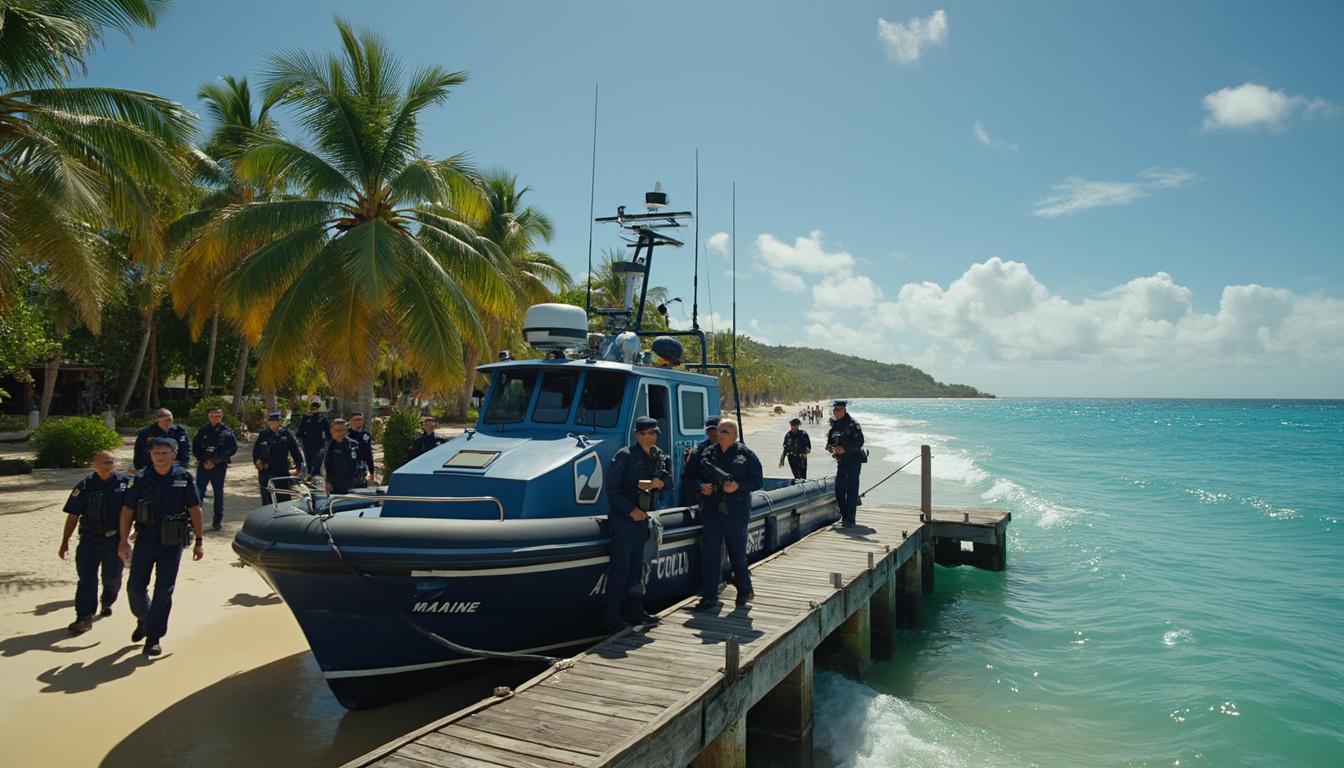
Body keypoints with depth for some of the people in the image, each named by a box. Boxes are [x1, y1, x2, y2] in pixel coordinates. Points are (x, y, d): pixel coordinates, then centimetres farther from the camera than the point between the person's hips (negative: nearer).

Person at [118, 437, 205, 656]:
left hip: (172, 542, -1)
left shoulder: (184, 478, -2)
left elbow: (195, 510, -1)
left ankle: (153, 638, 11)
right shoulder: (140, 479, 1)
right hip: (146, 539, 2)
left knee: (164, 591, 1)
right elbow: (127, 511, 5)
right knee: (135, 586, 5)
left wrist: (199, 542, -3)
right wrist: (124, 540, -1)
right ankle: (143, 619, 35)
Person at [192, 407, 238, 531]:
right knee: (199, 492, -3)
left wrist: (216, 461, -11)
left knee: (218, 493, 7)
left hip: (219, 467, -1)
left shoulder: (227, 431, -1)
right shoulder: (202, 431, 6)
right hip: (203, 465, 1)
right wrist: (204, 461, -6)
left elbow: (233, 448, -5)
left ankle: (218, 521, 14)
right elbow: (195, 447, 8)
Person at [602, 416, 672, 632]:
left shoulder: (659, 456, 8)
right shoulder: (625, 456, -12)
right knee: (620, 566, -6)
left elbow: (669, 481, 6)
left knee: (636, 564, 15)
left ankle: (633, 609, 26)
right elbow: (611, 489, -14)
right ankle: (611, 615, 0)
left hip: (642, 517, 7)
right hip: (623, 517, -7)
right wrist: (630, 510, -17)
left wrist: (656, 483, -15)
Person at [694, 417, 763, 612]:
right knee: (709, 553, 0)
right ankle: (709, 597, 7)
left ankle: (745, 591, 29)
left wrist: (738, 486, -17)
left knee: (738, 553, 9)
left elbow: (758, 480, -2)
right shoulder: (707, 454, 9)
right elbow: (696, 476, 16)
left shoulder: (745, 454, 0)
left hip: (736, 512, -2)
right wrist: (702, 487, -6)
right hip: (711, 510, 3)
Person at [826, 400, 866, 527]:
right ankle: (844, 516, 22)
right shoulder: (834, 425, 10)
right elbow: (831, 441, 21)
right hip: (841, 461, 7)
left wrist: (844, 448, -24)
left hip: (853, 460, -7)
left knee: (851, 490, -8)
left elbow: (860, 441, -18)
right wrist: (830, 446, -2)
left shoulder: (852, 423, -11)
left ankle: (850, 520, -4)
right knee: (839, 490, 9)